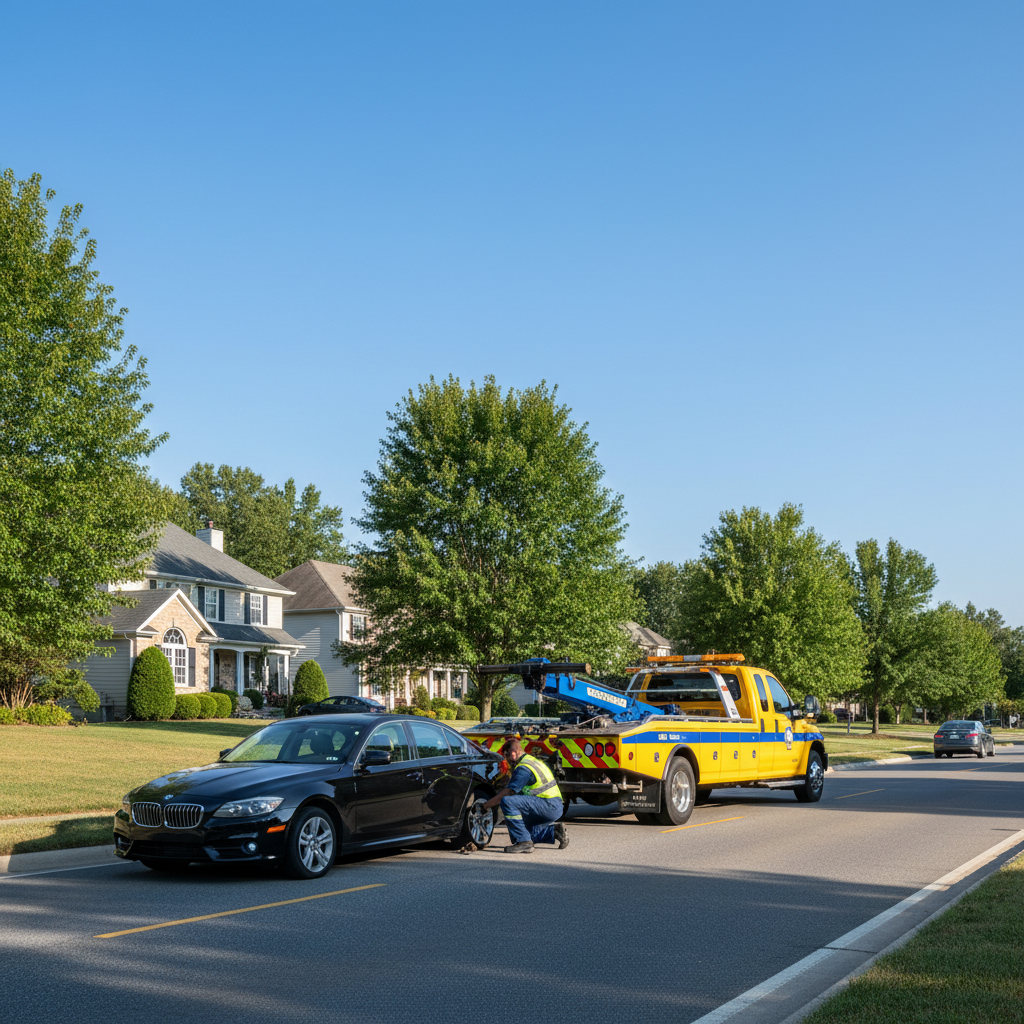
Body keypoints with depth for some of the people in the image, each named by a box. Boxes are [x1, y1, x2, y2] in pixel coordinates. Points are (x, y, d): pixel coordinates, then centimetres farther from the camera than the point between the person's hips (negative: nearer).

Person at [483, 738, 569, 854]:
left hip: (548, 806, -10)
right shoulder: (532, 760, 19)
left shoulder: (523, 768, -13)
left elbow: (507, 793, -15)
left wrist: (486, 805, -8)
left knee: (507, 802, -23)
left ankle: (524, 842, -21)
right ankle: (554, 831, 15)